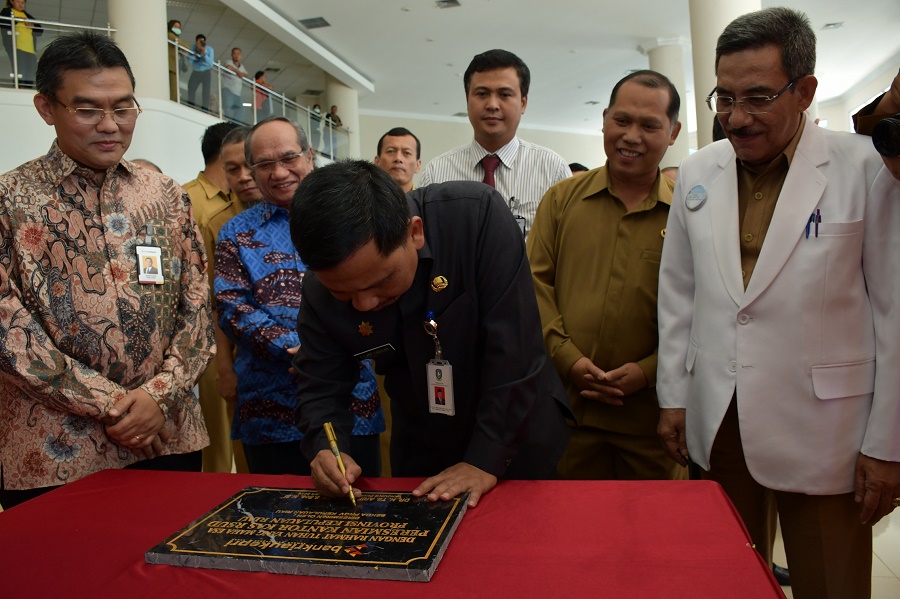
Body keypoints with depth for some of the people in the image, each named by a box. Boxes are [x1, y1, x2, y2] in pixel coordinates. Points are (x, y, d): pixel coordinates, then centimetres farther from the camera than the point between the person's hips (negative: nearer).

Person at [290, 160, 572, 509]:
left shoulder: (478, 216, -29)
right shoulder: (321, 290, -18)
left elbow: (513, 346, -28)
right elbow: (320, 386, -8)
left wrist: (486, 459, -26)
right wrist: (326, 449, -28)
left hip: (519, 434, -2)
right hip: (421, 448, 3)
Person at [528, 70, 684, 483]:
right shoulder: (562, 199, 5)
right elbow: (535, 282, 2)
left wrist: (648, 371, -12)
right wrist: (566, 357, -8)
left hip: (651, 412, 0)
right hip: (568, 403, 1)